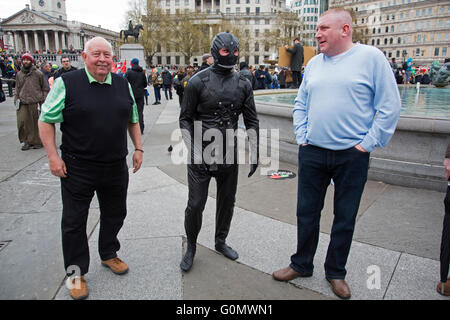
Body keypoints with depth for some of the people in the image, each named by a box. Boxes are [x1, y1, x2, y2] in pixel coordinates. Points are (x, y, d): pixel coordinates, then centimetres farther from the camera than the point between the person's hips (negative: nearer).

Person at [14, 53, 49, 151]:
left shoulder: (38, 73, 2)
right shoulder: (19, 74, 13)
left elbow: (45, 88, 5)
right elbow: (17, 89, 20)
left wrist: (43, 100, -3)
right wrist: (16, 100, 13)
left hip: (35, 102, -3)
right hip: (23, 103, 3)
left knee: (37, 123, 3)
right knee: (22, 122, -5)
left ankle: (37, 142, 16)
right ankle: (26, 141, 9)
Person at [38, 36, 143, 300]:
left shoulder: (123, 84, 6)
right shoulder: (67, 83, -7)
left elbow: (133, 120, 15)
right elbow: (46, 121, -4)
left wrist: (138, 148, 9)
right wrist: (53, 156, -10)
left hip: (116, 167, 4)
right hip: (77, 169, -4)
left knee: (115, 214, 18)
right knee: (74, 221, 7)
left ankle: (109, 254, 42)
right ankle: (76, 271, 26)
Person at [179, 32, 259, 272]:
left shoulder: (242, 84, 5)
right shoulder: (198, 82, -6)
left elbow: (251, 121, 9)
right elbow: (185, 119, -2)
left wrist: (254, 152, 2)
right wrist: (193, 150, -12)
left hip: (229, 154, 4)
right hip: (201, 153, -4)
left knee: (227, 201, 14)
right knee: (196, 204, -2)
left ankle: (220, 241, 36)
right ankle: (191, 248, 21)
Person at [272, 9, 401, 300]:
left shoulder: (371, 57, -4)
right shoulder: (314, 63, 10)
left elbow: (390, 106, -6)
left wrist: (367, 144, -9)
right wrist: (302, 137, 5)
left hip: (352, 156, -3)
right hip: (312, 153, 4)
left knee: (345, 218, 10)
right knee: (307, 212, 12)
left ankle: (336, 272, 29)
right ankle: (302, 265, 31)